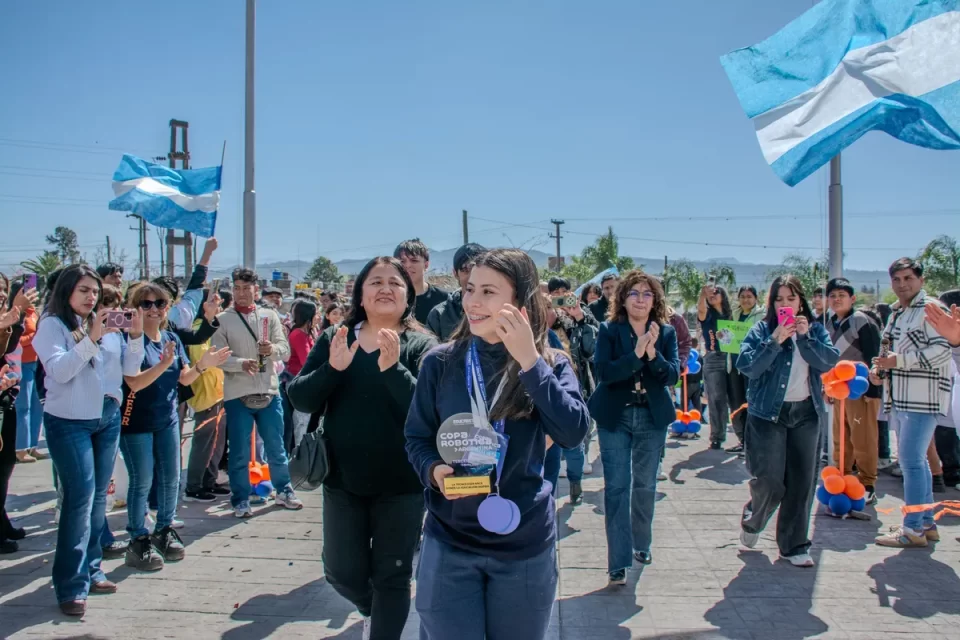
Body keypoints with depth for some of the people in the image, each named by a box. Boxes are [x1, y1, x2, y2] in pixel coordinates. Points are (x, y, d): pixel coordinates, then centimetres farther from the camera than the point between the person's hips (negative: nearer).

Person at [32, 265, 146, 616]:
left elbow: (130, 369, 5)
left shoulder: (106, 324, 5)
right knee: (81, 496, -10)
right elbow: (59, 370, -19)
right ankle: (71, 584, -3)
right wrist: (90, 339, -26)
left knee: (98, 496, 10)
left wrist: (136, 335, -10)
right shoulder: (51, 324, -7)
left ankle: (90, 569, 23)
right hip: (69, 422, -5)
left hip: (108, 418, 5)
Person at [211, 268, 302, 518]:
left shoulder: (270, 316, 6)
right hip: (237, 394, -2)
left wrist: (272, 349, -23)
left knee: (276, 447, 14)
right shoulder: (223, 320, 0)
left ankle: (284, 492, 29)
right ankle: (241, 500, 19)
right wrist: (241, 363, -26)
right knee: (239, 451, 6)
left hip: (269, 392, 2)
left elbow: (286, 350, -1)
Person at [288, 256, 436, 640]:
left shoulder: (421, 344, -8)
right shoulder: (334, 338, 1)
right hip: (343, 479, 3)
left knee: (392, 577, 9)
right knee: (342, 573, 14)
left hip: (401, 483, -3)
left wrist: (392, 368, -33)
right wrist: (332, 368, -23)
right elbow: (299, 400, -5)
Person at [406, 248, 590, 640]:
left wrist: (530, 361, -24)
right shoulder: (440, 362, -4)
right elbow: (416, 438, 2)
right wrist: (434, 470, -18)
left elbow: (573, 433, -19)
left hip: (525, 544, 1)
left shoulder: (551, 364, -4)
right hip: (449, 541, 0)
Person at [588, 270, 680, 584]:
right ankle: (619, 561, 0)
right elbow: (604, 373, -16)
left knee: (646, 485, 15)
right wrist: (635, 353, -28)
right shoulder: (609, 330, -5)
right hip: (615, 417, -2)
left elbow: (673, 375, -8)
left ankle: (642, 544, 34)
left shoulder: (666, 332, 1)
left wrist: (652, 353, -24)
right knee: (616, 487, -4)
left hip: (653, 417, 3)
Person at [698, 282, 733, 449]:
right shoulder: (707, 314, 3)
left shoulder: (729, 315, 15)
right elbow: (700, 310, -22)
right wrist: (703, 295, -42)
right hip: (713, 360, -3)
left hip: (729, 360, 3)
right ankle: (716, 438, 0)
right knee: (717, 401, -5)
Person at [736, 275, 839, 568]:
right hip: (768, 413, -3)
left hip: (805, 413, 3)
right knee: (770, 480, -6)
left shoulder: (816, 330, 8)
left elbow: (830, 361, -7)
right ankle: (752, 519, 27)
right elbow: (746, 365, -15)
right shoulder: (761, 330, -2)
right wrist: (775, 340, -21)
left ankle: (794, 545, 18)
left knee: (802, 482, 5)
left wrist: (805, 336, -16)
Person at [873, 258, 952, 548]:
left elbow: (942, 349, -19)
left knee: (911, 459, -11)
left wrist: (900, 361, -23)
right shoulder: (897, 313, 19)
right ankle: (926, 523, 24)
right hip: (900, 398, 9)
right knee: (915, 459, 14)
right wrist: (879, 368, 9)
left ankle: (913, 529, -5)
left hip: (923, 397, -9)